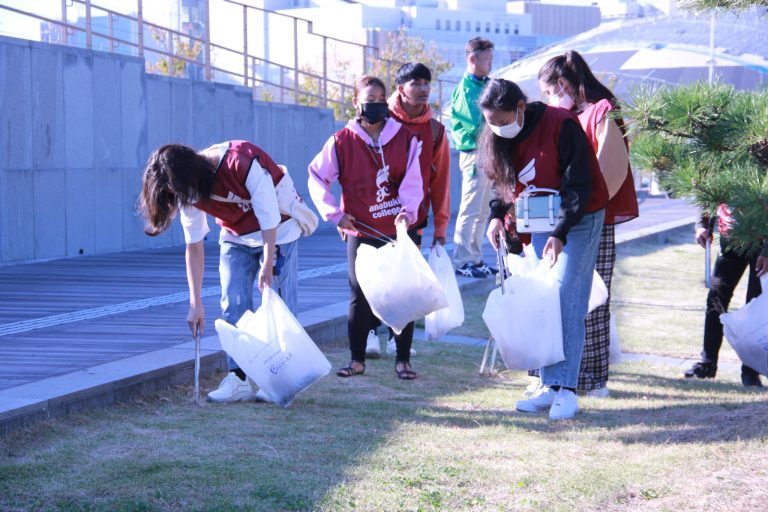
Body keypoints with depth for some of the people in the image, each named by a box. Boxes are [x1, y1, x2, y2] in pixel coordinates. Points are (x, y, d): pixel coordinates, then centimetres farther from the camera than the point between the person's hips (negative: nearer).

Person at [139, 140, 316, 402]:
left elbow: (268, 215, -26)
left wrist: (268, 264, -22)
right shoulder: (188, 191, -15)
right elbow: (194, 246, -9)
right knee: (233, 305, -6)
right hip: (236, 237, 5)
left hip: (277, 232, -5)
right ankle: (239, 379, -4)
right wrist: (195, 302, -11)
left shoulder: (243, 162, -34)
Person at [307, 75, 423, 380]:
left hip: (400, 230, 0)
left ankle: (403, 360, 11)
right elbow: (316, 177, 3)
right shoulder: (342, 142, -3)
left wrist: (408, 210, -25)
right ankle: (357, 360, 13)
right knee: (360, 296, 3)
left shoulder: (405, 138, -2)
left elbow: (412, 180, -7)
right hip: (361, 232, 0)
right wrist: (334, 214, -4)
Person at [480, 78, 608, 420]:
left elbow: (579, 185, -21)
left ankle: (567, 390, -12)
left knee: (566, 302, -13)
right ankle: (550, 386, 8)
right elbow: (503, 182, 10)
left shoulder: (561, 125, -22)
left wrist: (560, 234, -27)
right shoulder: (501, 138, -1)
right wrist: (496, 216, -9)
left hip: (578, 221, -7)